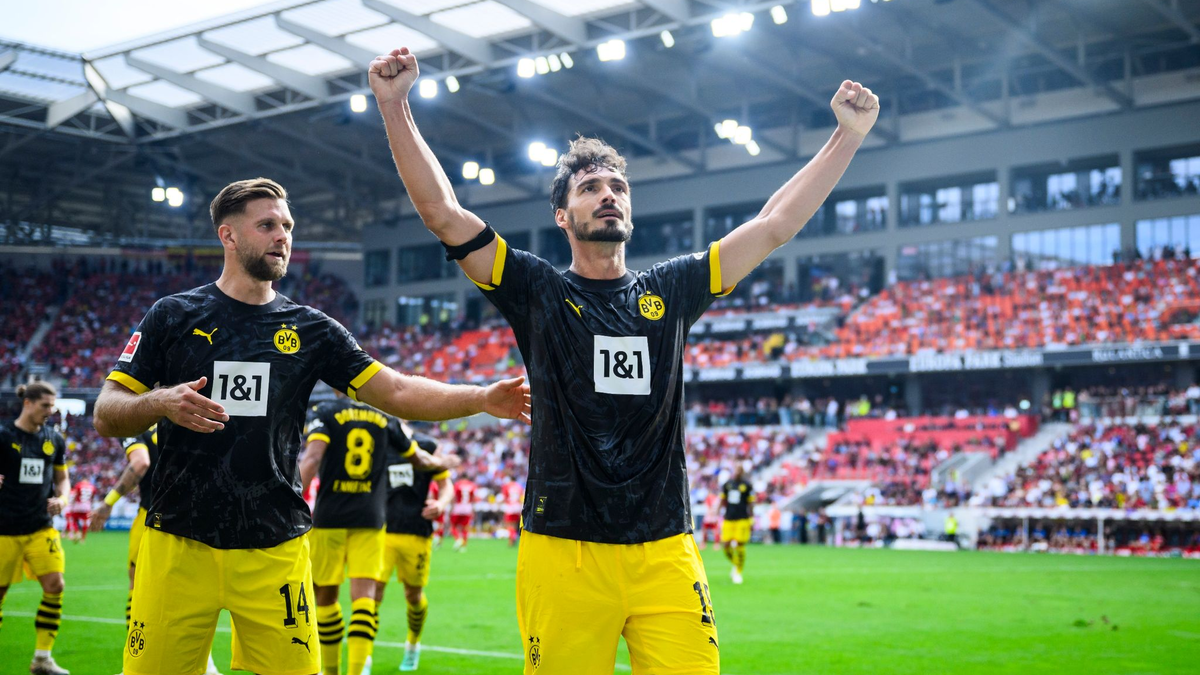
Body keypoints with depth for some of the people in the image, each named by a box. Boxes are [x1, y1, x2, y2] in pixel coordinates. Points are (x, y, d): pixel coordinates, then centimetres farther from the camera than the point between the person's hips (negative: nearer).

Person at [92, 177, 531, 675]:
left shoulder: (310, 330, 8)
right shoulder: (174, 316, 4)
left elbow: (396, 392, 3)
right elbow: (106, 416, 2)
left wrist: (482, 398, -10)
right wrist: (162, 403, -18)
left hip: (275, 549, 1)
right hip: (179, 543, -1)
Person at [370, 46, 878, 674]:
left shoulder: (670, 291, 12)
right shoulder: (537, 291, 5)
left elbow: (774, 225, 11)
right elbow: (442, 211, -2)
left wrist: (849, 134, 9)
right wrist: (394, 106, -8)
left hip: (666, 553, 2)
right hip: (561, 552, -2)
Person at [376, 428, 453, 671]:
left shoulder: (427, 446, 0)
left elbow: (446, 485, 7)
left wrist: (441, 503, -15)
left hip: (417, 534, 0)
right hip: (382, 531, 0)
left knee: (414, 596, 12)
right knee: (374, 588, -14)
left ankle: (413, 645, 38)